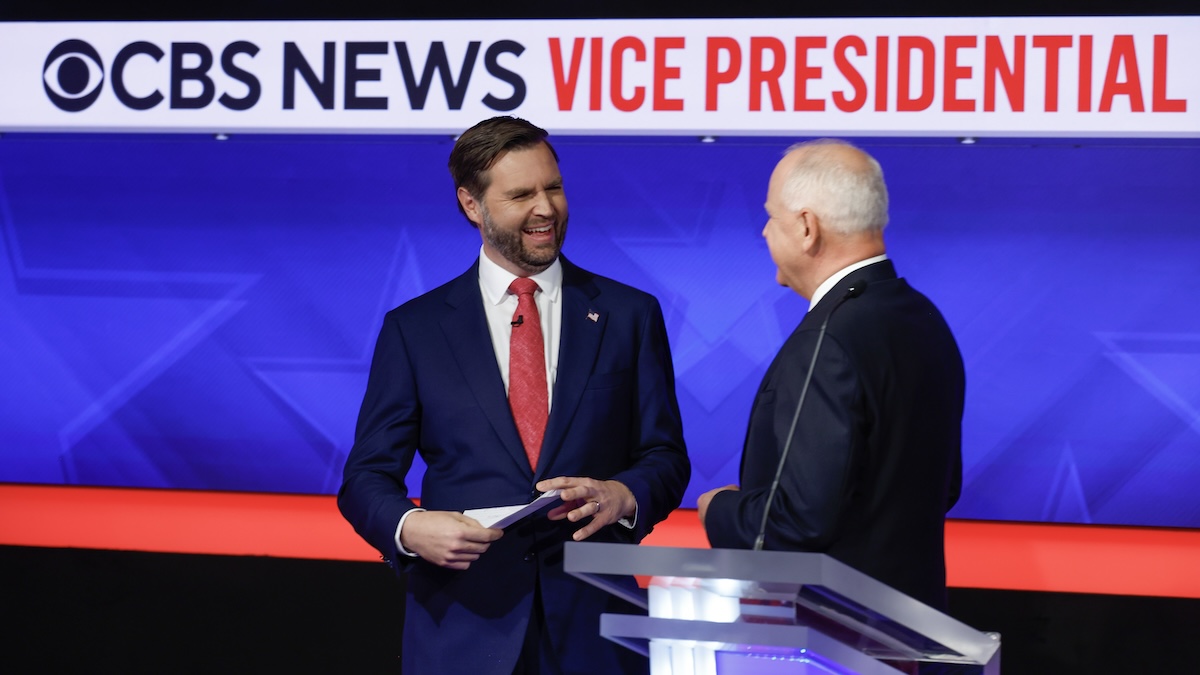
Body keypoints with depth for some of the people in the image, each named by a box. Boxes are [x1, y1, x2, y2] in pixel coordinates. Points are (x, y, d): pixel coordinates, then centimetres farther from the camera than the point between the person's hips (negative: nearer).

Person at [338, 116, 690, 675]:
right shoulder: (413, 329, 6)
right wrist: (411, 528, -17)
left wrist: (622, 496, -15)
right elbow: (367, 476, 5)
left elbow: (665, 457, 7)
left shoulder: (630, 316, 8)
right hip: (464, 625, 0)